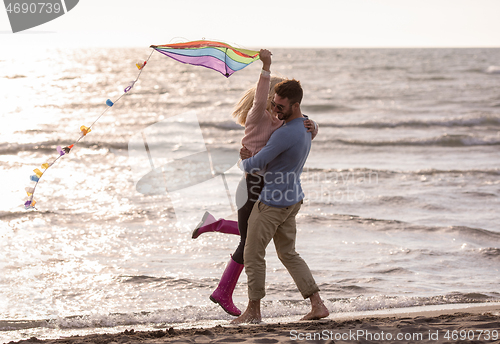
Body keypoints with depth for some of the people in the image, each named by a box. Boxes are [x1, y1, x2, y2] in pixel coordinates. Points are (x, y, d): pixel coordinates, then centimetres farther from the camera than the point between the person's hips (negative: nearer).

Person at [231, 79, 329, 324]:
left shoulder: (286, 134, -25)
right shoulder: (305, 126, 6)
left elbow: (256, 165, -22)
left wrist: (243, 163, 2)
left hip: (272, 202, -10)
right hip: (293, 199, 10)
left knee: (253, 254, 3)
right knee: (288, 254, 16)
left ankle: (254, 310, 12)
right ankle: (317, 305, 10)